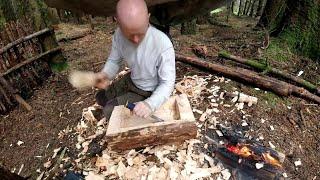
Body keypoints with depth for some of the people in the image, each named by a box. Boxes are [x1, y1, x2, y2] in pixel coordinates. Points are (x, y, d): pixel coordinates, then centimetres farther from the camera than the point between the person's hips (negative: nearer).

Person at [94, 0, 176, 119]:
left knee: (110, 111, -5)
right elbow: (114, 60, -5)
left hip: (147, 91, -5)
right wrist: (105, 74, -28)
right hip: (130, 80, 6)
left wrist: (150, 104, -47)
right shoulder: (118, 35, -21)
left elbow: (167, 83, -29)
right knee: (101, 98, 16)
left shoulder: (163, 44, -36)